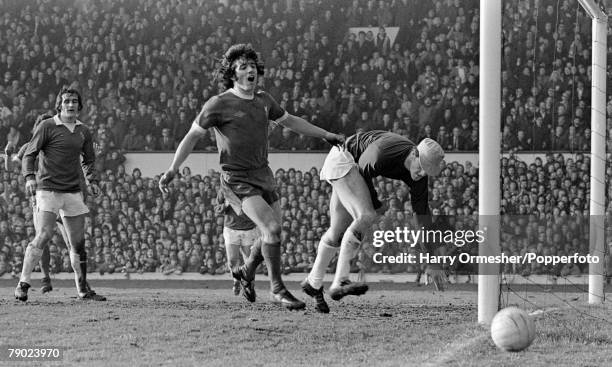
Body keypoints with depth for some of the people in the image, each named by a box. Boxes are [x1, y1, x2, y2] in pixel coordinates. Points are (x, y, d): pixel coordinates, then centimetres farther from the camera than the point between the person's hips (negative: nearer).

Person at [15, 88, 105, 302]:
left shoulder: (83, 131, 12)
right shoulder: (47, 127, -3)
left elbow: (89, 160, 24)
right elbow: (29, 154, -2)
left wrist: (93, 181, 7)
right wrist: (30, 177, -18)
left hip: (73, 192, 5)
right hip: (48, 190, -5)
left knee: (78, 242, 6)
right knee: (43, 235, -18)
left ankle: (83, 289, 17)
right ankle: (23, 284, -14)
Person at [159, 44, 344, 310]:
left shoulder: (263, 100, 8)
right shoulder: (219, 104, -11)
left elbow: (290, 121, 23)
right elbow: (192, 136, -4)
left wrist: (326, 135, 26)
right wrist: (172, 170, -10)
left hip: (263, 176, 7)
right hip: (238, 181, -7)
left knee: (272, 236, 9)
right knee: (272, 229, -21)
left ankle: (246, 272, 38)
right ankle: (277, 289, -10)